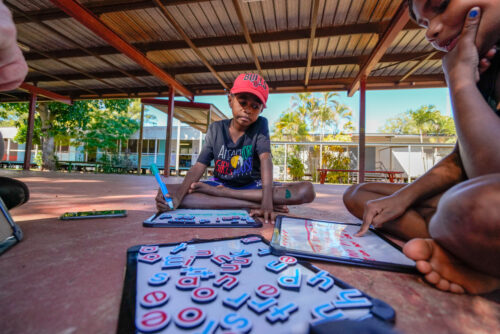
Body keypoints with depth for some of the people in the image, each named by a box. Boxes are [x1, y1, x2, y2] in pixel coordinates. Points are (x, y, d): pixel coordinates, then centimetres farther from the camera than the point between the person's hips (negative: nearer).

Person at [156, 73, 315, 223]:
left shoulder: (260, 125, -6)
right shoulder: (216, 129, -2)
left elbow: (265, 159, -22)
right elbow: (199, 166, -9)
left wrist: (267, 200, -38)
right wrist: (178, 195, -28)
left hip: (253, 187, 0)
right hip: (220, 183, 1)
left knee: (307, 190, -25)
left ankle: (221, 193, -26)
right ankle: (252, 205, -27)